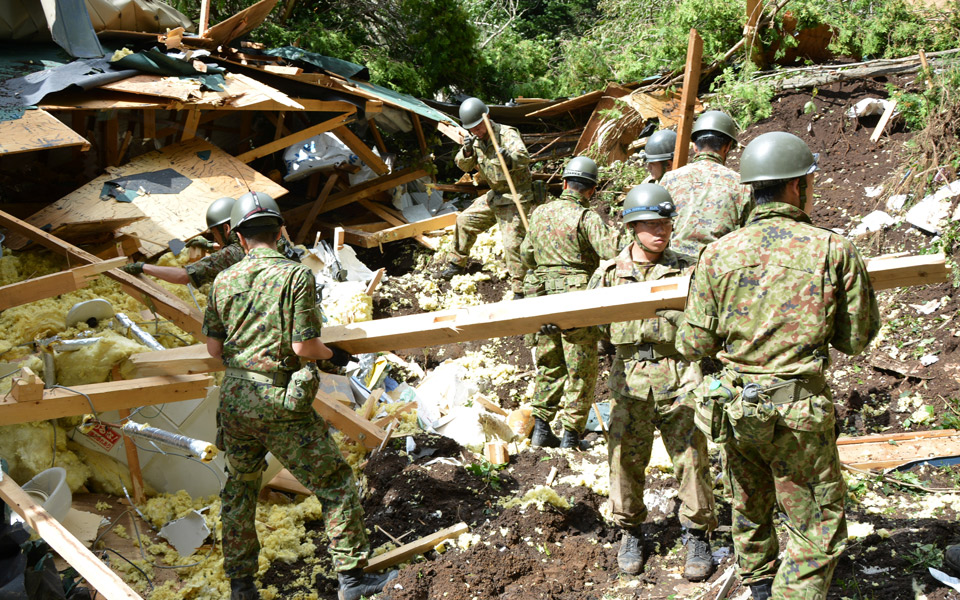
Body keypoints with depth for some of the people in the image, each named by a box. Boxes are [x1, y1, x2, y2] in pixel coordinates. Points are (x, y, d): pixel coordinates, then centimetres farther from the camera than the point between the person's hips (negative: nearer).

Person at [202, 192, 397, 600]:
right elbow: (304, 346, -16)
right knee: (336, 484, 7)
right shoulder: (296, 275, -11)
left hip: (234, 398, 6)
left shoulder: (223, 280, 4)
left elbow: (213, 348, 7)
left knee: (239, 490, 21)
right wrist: (331, 355, 4)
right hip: (280, 403, -5)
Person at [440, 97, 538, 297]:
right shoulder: (476, 140, 4)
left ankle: (520, 290, -11)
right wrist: (467, 151, -24)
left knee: (512, 243, -17)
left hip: (516, 197, -8)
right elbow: (464, 165, -2)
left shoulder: (507, 134, -19)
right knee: (464, 221, 16)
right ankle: (457, 263, 35)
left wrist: (510, 158, -57)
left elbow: (524, 157, -35)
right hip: (494, 195, 8)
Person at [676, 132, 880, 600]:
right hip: (800, 411, -4)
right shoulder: (834, 251, -10)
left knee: (750, 506, 26)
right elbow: (856, 338, -3)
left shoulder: (718, 254, -4)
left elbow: (694, 345, -4)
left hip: (735, 405, 4)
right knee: (819, 527, 9)